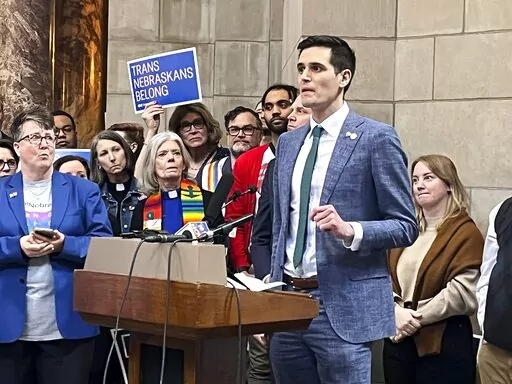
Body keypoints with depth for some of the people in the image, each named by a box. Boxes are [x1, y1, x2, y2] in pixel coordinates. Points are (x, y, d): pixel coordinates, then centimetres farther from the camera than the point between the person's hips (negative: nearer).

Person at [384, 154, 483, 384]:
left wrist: (416, 318, -13)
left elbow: (462, 292, -15)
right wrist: (396, 311, -11)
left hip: (443, 345, -6)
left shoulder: (466, 233, -6)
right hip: (398, 340, 6)